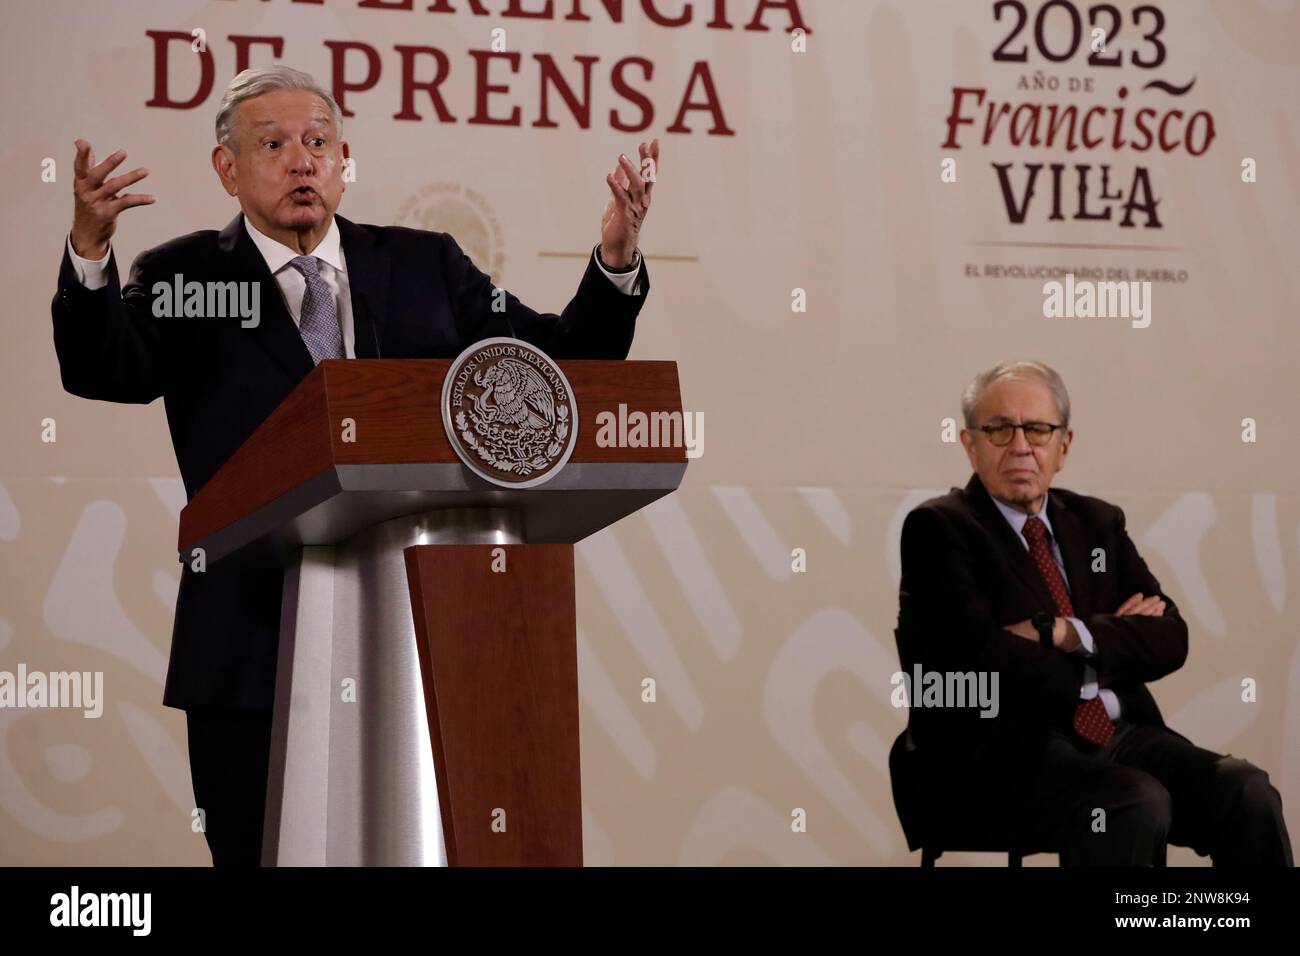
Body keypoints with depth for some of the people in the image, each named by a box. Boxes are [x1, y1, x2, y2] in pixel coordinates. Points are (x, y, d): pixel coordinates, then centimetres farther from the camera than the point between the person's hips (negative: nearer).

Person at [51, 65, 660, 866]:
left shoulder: (427, 267, 11)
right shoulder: (182, 280, 3)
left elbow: (560, 361, 10)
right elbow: (102, 370, -14)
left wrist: (616, 258, -7)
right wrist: (90, 251, -32)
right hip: (256, 648, -2)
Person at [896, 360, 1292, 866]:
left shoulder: (1097, 522, 18)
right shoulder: (938, 528, 0)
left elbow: (1170, 638, 8)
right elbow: (984, 662, -14)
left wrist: (1066, 634, -10)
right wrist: (1116, 638, 0)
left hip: (1120, 734, 6)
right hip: (1008, 749, -6)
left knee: (1246, 793, -21)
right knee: (1136, 805, -34)